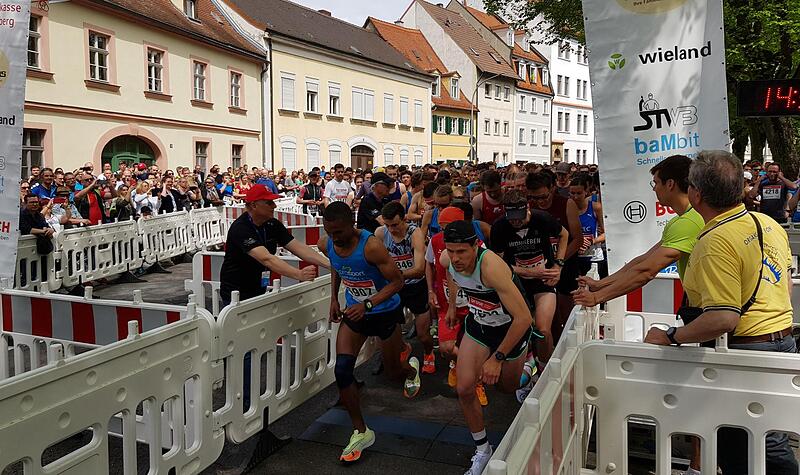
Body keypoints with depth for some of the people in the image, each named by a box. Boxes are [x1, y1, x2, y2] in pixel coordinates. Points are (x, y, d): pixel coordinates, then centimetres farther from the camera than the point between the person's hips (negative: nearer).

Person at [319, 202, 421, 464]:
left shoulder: (371, 246, -31)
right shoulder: (326, 244, -12)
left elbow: (397, 281, -24)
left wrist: (367, 304, -34)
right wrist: (334, 298, 2)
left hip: (384, 312, -4)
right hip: (354, 312, 5)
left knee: (393, 370, 13)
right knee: (342, 370, -11)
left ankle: (411, 368, 54)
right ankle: (361, 432, 6)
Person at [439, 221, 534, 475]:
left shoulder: (491, 267, -41)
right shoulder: (447, 259, -19)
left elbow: (524, 318, -38)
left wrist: (497, 358, -31)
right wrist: (452, 305, 17)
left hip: (511, 328, -5)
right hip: (478, 324, 5)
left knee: (506, 386, 18)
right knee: (464, 389, -7)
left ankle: (526, 367, 53)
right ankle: (482, 450, 13)